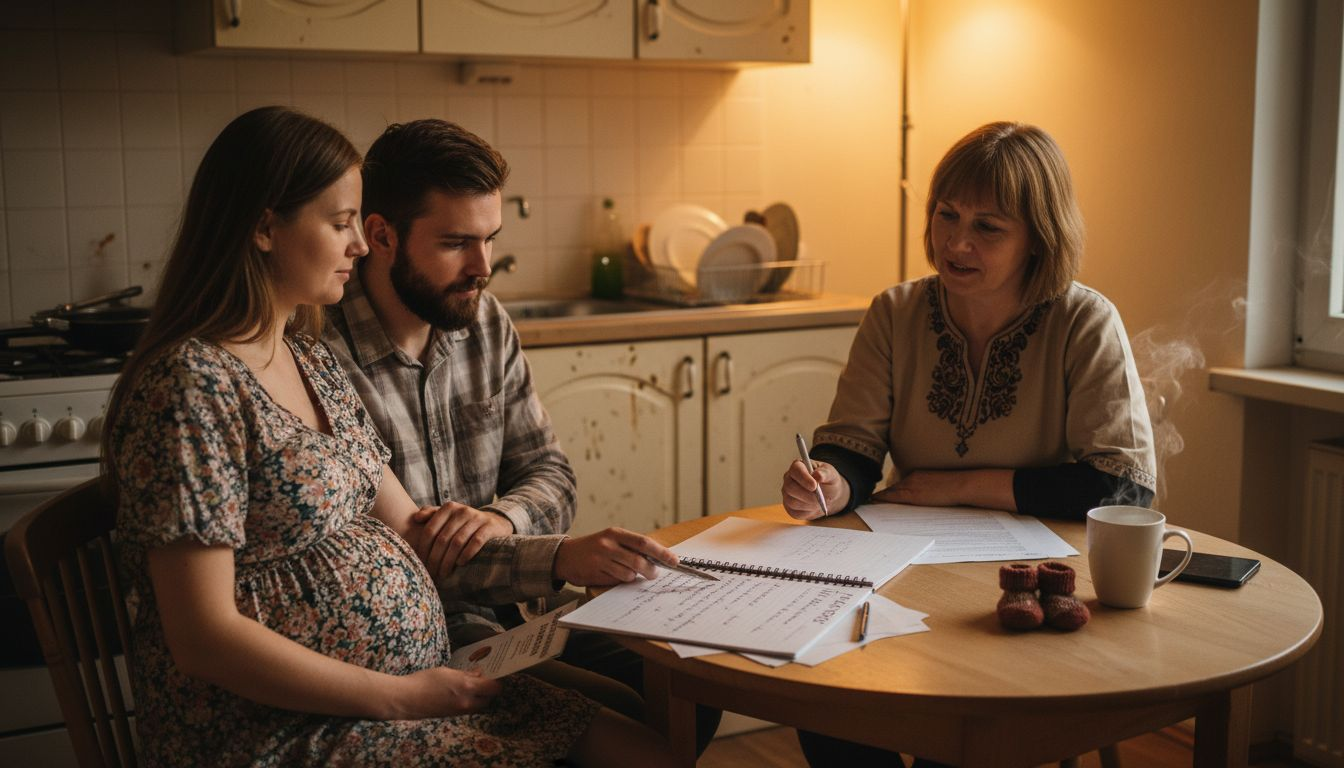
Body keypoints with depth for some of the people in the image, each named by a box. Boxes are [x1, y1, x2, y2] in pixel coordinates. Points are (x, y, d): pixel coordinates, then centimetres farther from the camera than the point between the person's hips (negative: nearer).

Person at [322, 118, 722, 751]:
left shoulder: (484, 320, 5)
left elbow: (550, 475, 9)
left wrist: (501, 519, -16)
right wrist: (556, 558, -30)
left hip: (500, 615, 7)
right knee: (621, 720, -21)